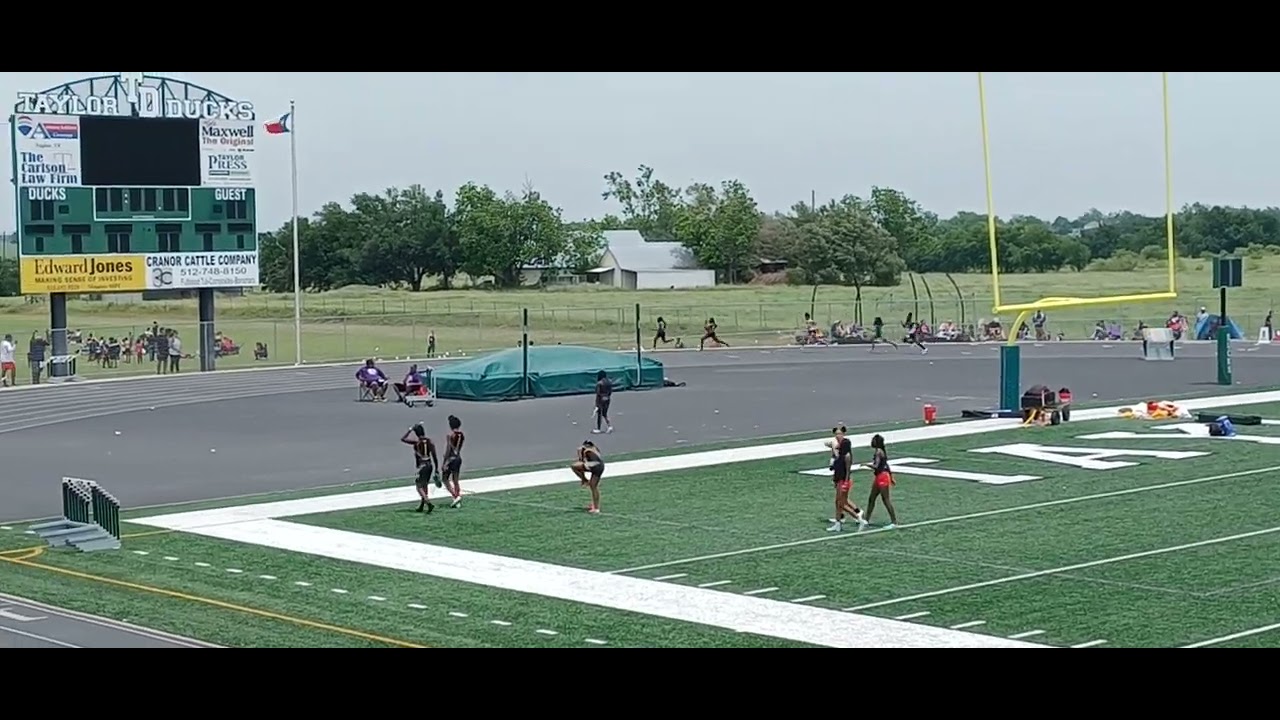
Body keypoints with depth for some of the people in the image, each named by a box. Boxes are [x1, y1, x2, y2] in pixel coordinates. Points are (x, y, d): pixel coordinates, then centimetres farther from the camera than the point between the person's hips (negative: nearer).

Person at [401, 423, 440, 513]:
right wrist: (436, 470, 9)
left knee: (419, 487, -2)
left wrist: (410, 429, 1)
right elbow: (434, 457, 2)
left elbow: (403, 439, -6)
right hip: (430, 465, 6)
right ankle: (421, 506, 29)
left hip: (422, 466, -6)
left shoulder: (417, 442, -13)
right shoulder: (430, 442, 2)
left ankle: (429, 504, -20)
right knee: (425, 485, 18)